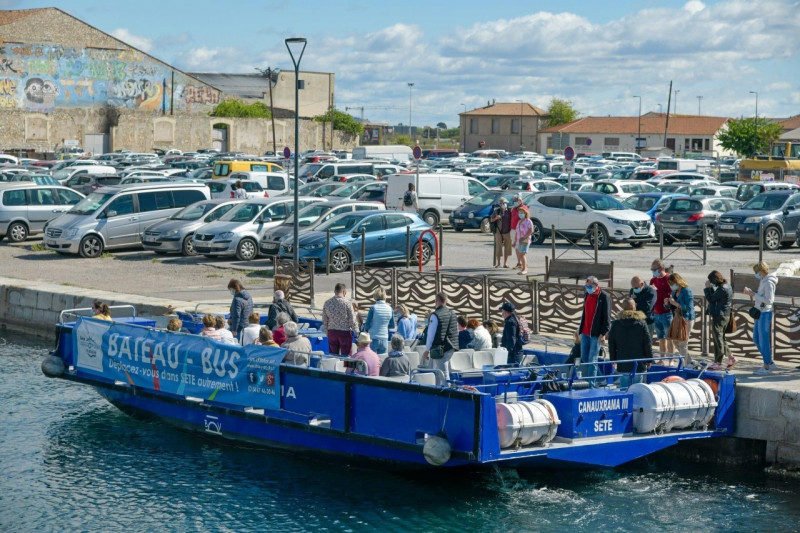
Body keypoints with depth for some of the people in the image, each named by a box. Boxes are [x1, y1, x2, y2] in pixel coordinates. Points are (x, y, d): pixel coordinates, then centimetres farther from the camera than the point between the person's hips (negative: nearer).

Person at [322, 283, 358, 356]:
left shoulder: (327, 303, 2)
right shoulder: (347, 303, -10)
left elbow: (324, 321, 7)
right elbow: (352, 320, -8)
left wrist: (327, 332, 19)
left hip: (331, 332, 4)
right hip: (345, 332, -4)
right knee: (346, 357, 1)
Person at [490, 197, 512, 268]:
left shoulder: (509, 211, 1)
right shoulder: (496, 211, 3)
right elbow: (491, 220, 7)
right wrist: (496, 218, -12)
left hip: (507, 232, 0)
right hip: (499, 232, 0)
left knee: (507, 248, 2)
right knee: (498, 247, -1)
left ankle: (505, 263, 9)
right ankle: (498, 263, 6)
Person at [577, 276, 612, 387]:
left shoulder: (604, 297, -11)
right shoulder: (587, 295, 12)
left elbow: (607, 316, -12)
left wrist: (603, 333, -16)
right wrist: (580, 328, 20)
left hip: (596, 334, -7)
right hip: (585, 332, 7)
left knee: (592, 359, -6)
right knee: (584, 358, 9)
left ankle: (591, 384, -4)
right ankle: (585, 381, 18)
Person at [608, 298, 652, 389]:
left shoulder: (615, 324, 1)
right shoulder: (642, 324, -3)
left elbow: (611, 344, 7)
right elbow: (648, 343, 0)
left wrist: (613, 360, 16)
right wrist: (649, 359, 10)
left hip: (622, 365, 1)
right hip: (639, 364, -1)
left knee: (624, 388, 4)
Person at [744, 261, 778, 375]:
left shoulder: (768, 283, -17)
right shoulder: (763, 281, 12)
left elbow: (769, 300, -23)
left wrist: (754, 294, -19)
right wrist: (751, 292, 4)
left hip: (765, 314, -10)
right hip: (759, 313, 10)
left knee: (764, 340, -3)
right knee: (756, 339, 17)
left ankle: (767, 367, 5)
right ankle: (769, 362, 25)